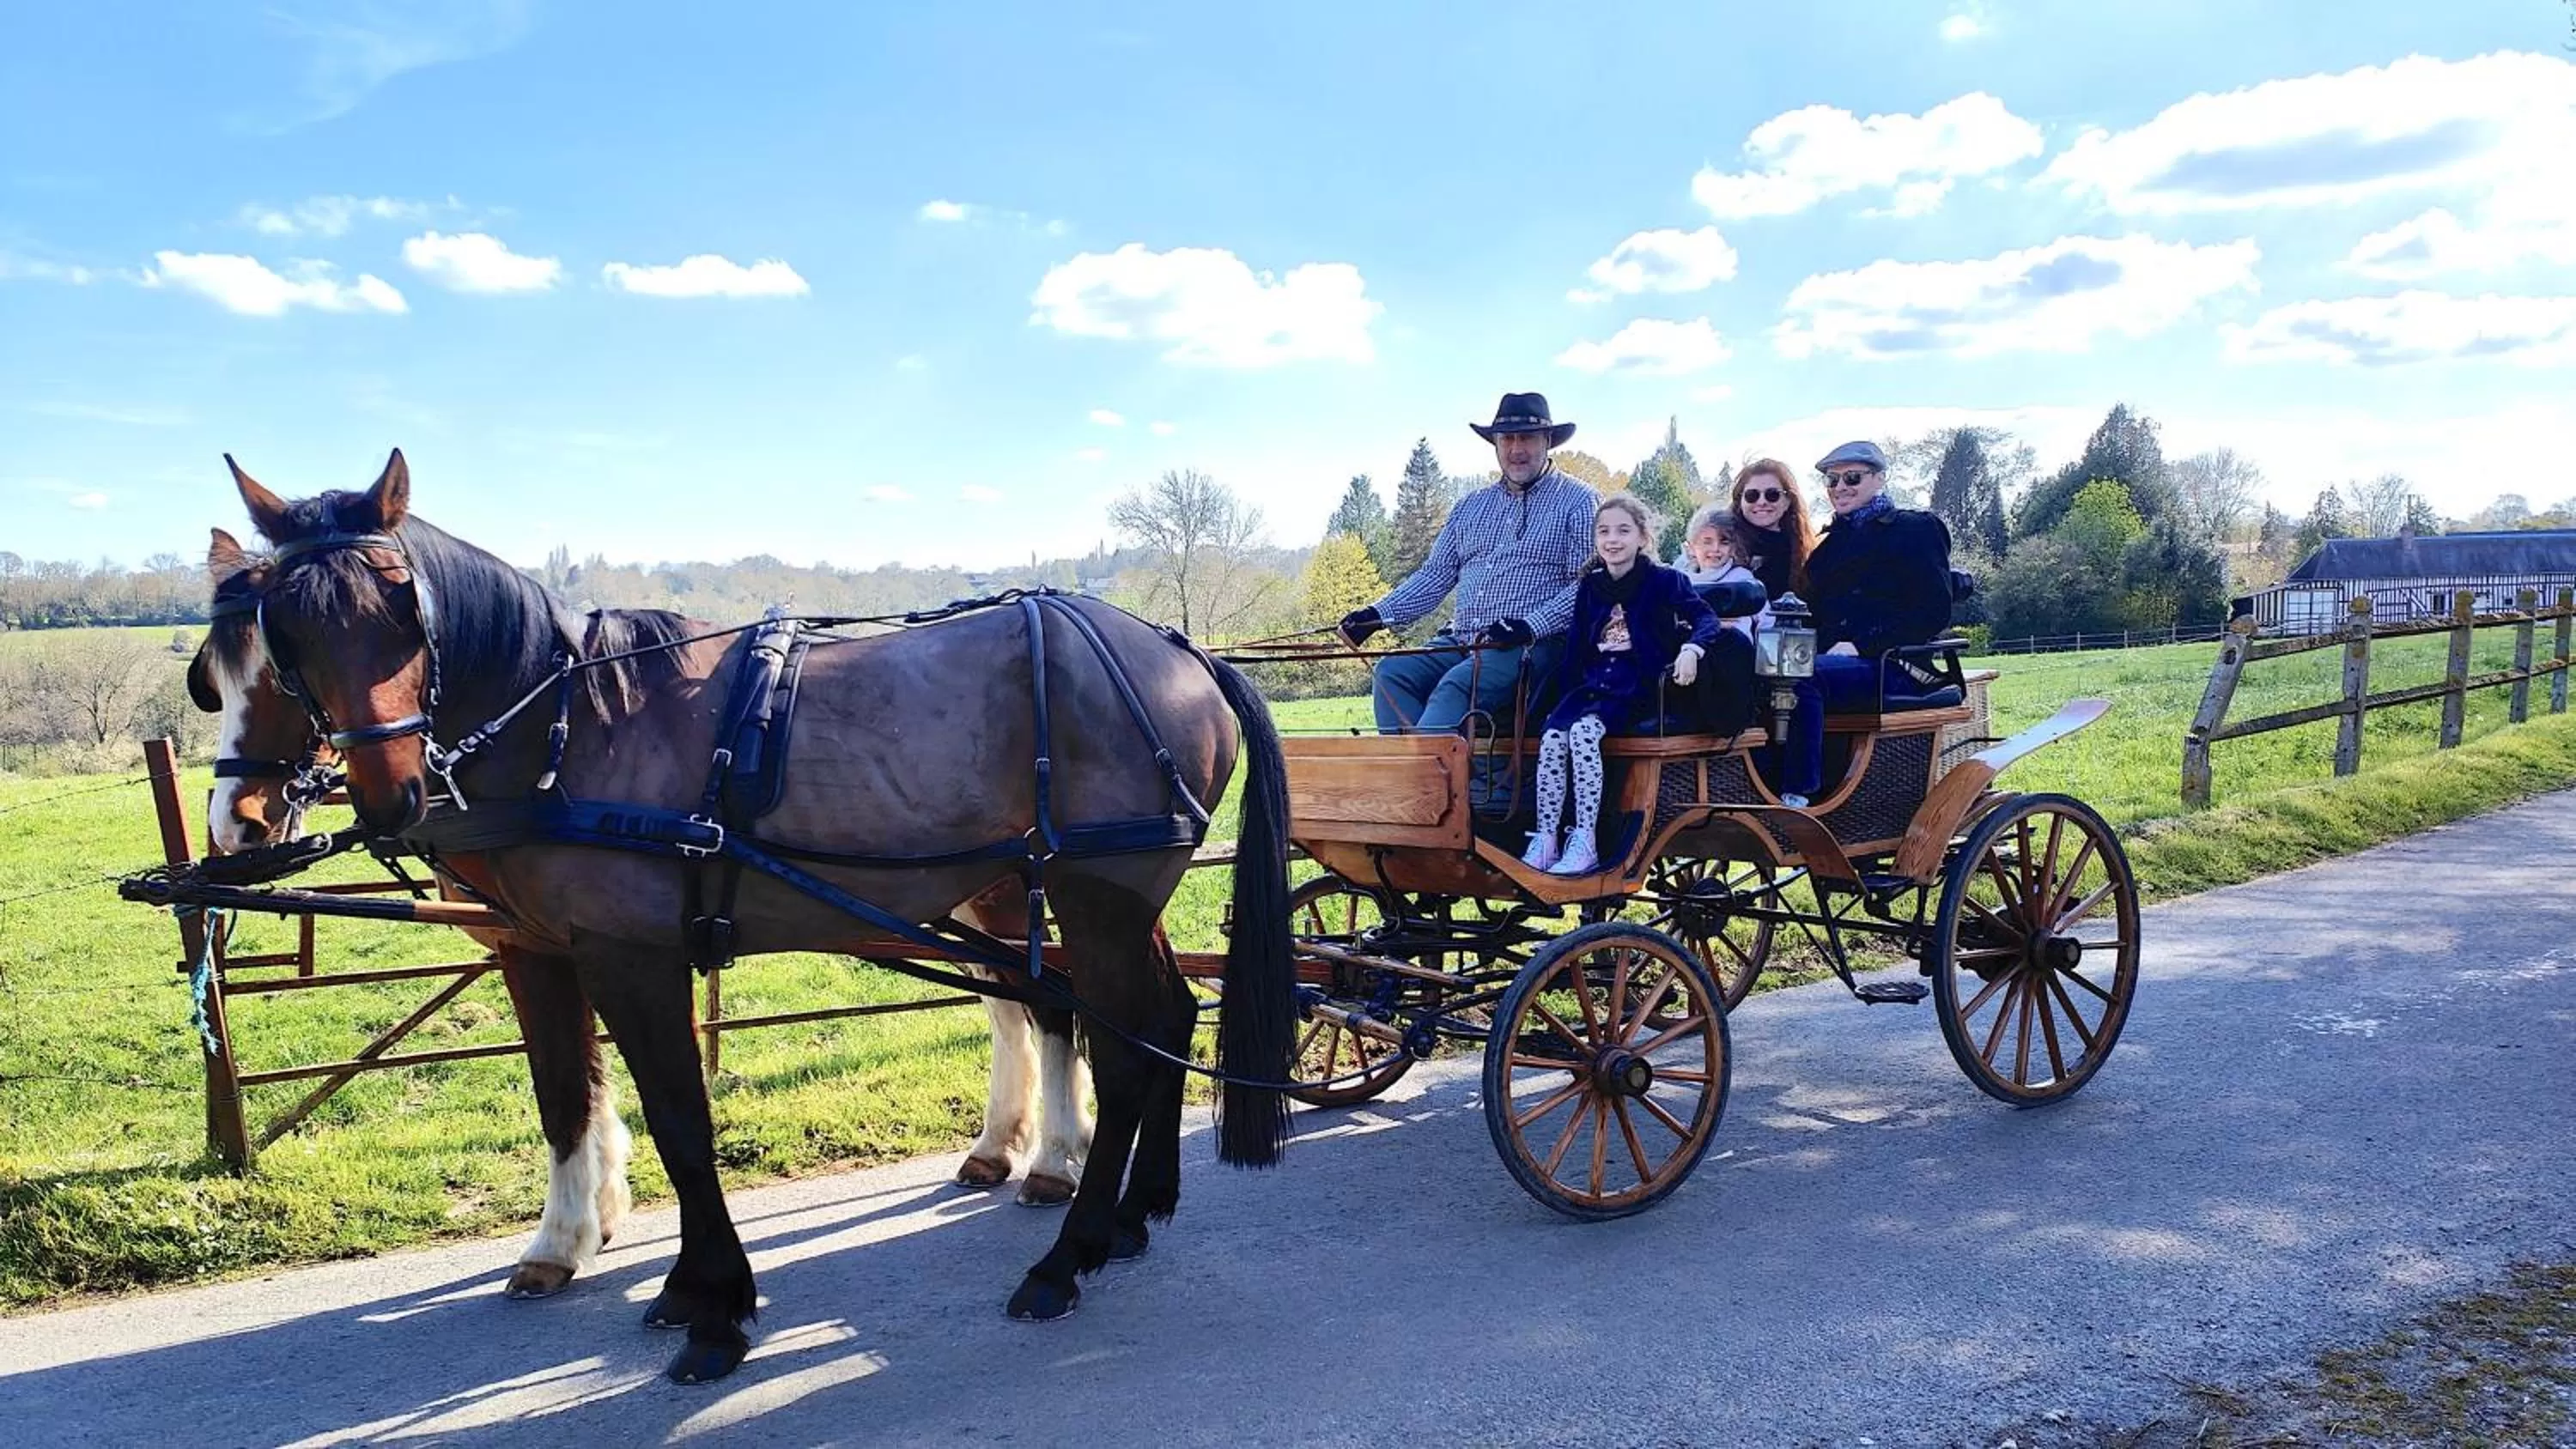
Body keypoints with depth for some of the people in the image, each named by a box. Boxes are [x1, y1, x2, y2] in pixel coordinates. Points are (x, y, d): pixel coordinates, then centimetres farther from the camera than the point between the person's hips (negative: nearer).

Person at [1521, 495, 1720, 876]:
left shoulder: (1664, 580, 3)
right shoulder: (1589, 587, 16)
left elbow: (1705, 618, -6)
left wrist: (1691, 648, -27)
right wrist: (1562, 691, 6)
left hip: (1637, 689, -5)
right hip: (1592, 685, 5)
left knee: (1584, 731, -32)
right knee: (1552, 737, -25)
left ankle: (1585, 843, -32)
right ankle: (1544, 841, -23)